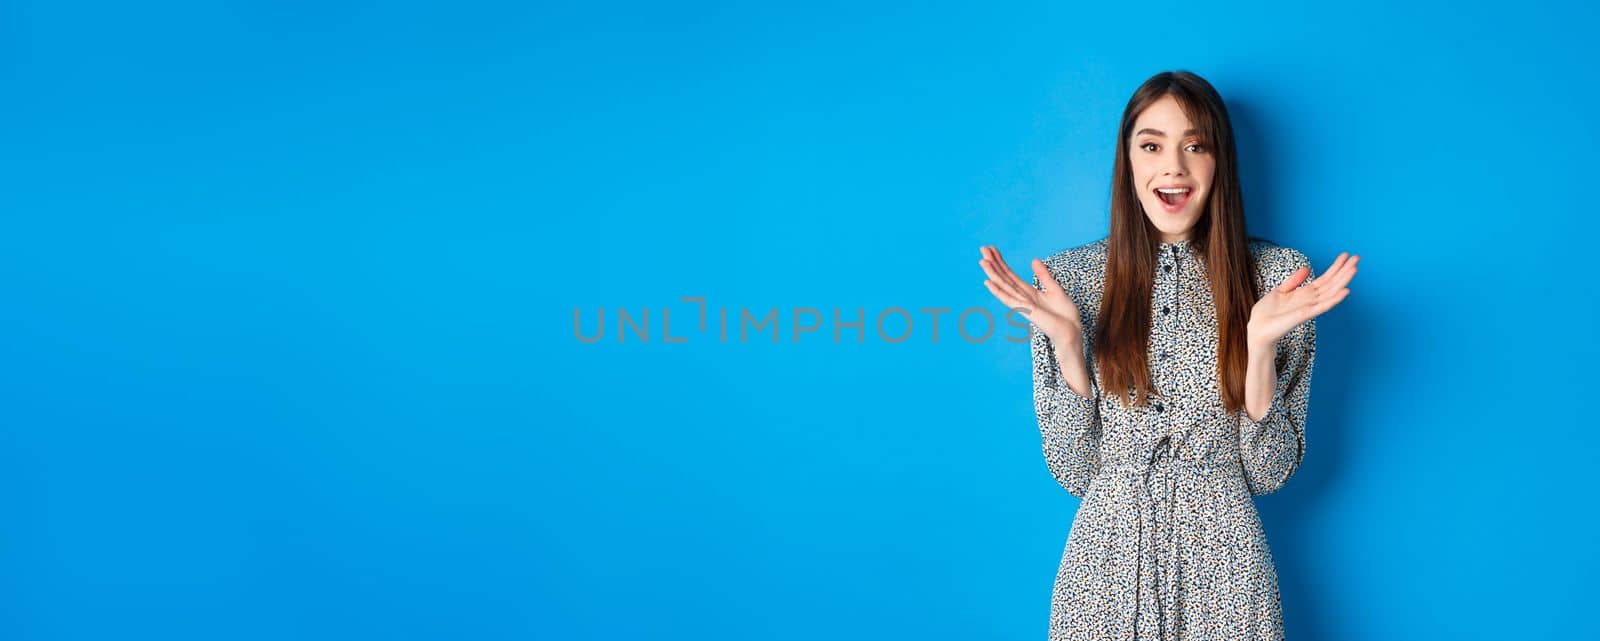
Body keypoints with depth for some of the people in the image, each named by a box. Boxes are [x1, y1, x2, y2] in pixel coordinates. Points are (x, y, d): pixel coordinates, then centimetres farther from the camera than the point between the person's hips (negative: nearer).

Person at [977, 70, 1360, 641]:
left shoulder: (1278, 276, -4)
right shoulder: (1069, 277, -4)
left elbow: (1269, 474, -4)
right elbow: (1074, 473, -3)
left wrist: (1261, 345, -18)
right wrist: (1066, 343, -16)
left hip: (1222, 563, 0)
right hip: (1108, 561, 0)